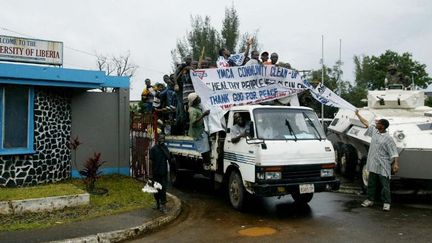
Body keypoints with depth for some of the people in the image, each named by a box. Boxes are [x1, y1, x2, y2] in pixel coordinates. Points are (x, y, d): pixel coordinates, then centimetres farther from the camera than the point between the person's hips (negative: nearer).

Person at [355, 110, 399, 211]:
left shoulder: (388, 138, -13)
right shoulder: (374, 131, 5)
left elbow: (394, 153, -15)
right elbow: (366, 123, 20)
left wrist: (396, 164, -26)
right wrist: (358, 114, 27)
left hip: (383, 166, -6)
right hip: (373, 164, 7)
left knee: (385, 185, 0)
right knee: (371, 184, 15)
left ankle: (386, 203, 10)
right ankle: (370, 200, 26)